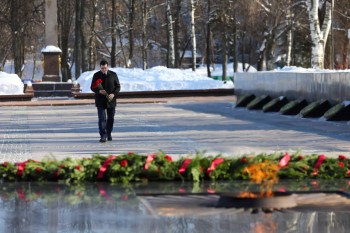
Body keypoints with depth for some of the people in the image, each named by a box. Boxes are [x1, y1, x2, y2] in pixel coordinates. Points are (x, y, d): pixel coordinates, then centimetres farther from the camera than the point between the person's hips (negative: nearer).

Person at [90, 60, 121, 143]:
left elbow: (118, 86, 3)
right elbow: (92, 87, 3)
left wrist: (113, 94, -15)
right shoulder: (96, 75, 1)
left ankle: (109, 134, 30)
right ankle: (103, 136, -12)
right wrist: (99, 91, -18)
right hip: (100, 101, -2)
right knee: (102, 119, -10)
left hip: (111, 100, 2)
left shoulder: (113, 75, 2)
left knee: (110, 118, 12)